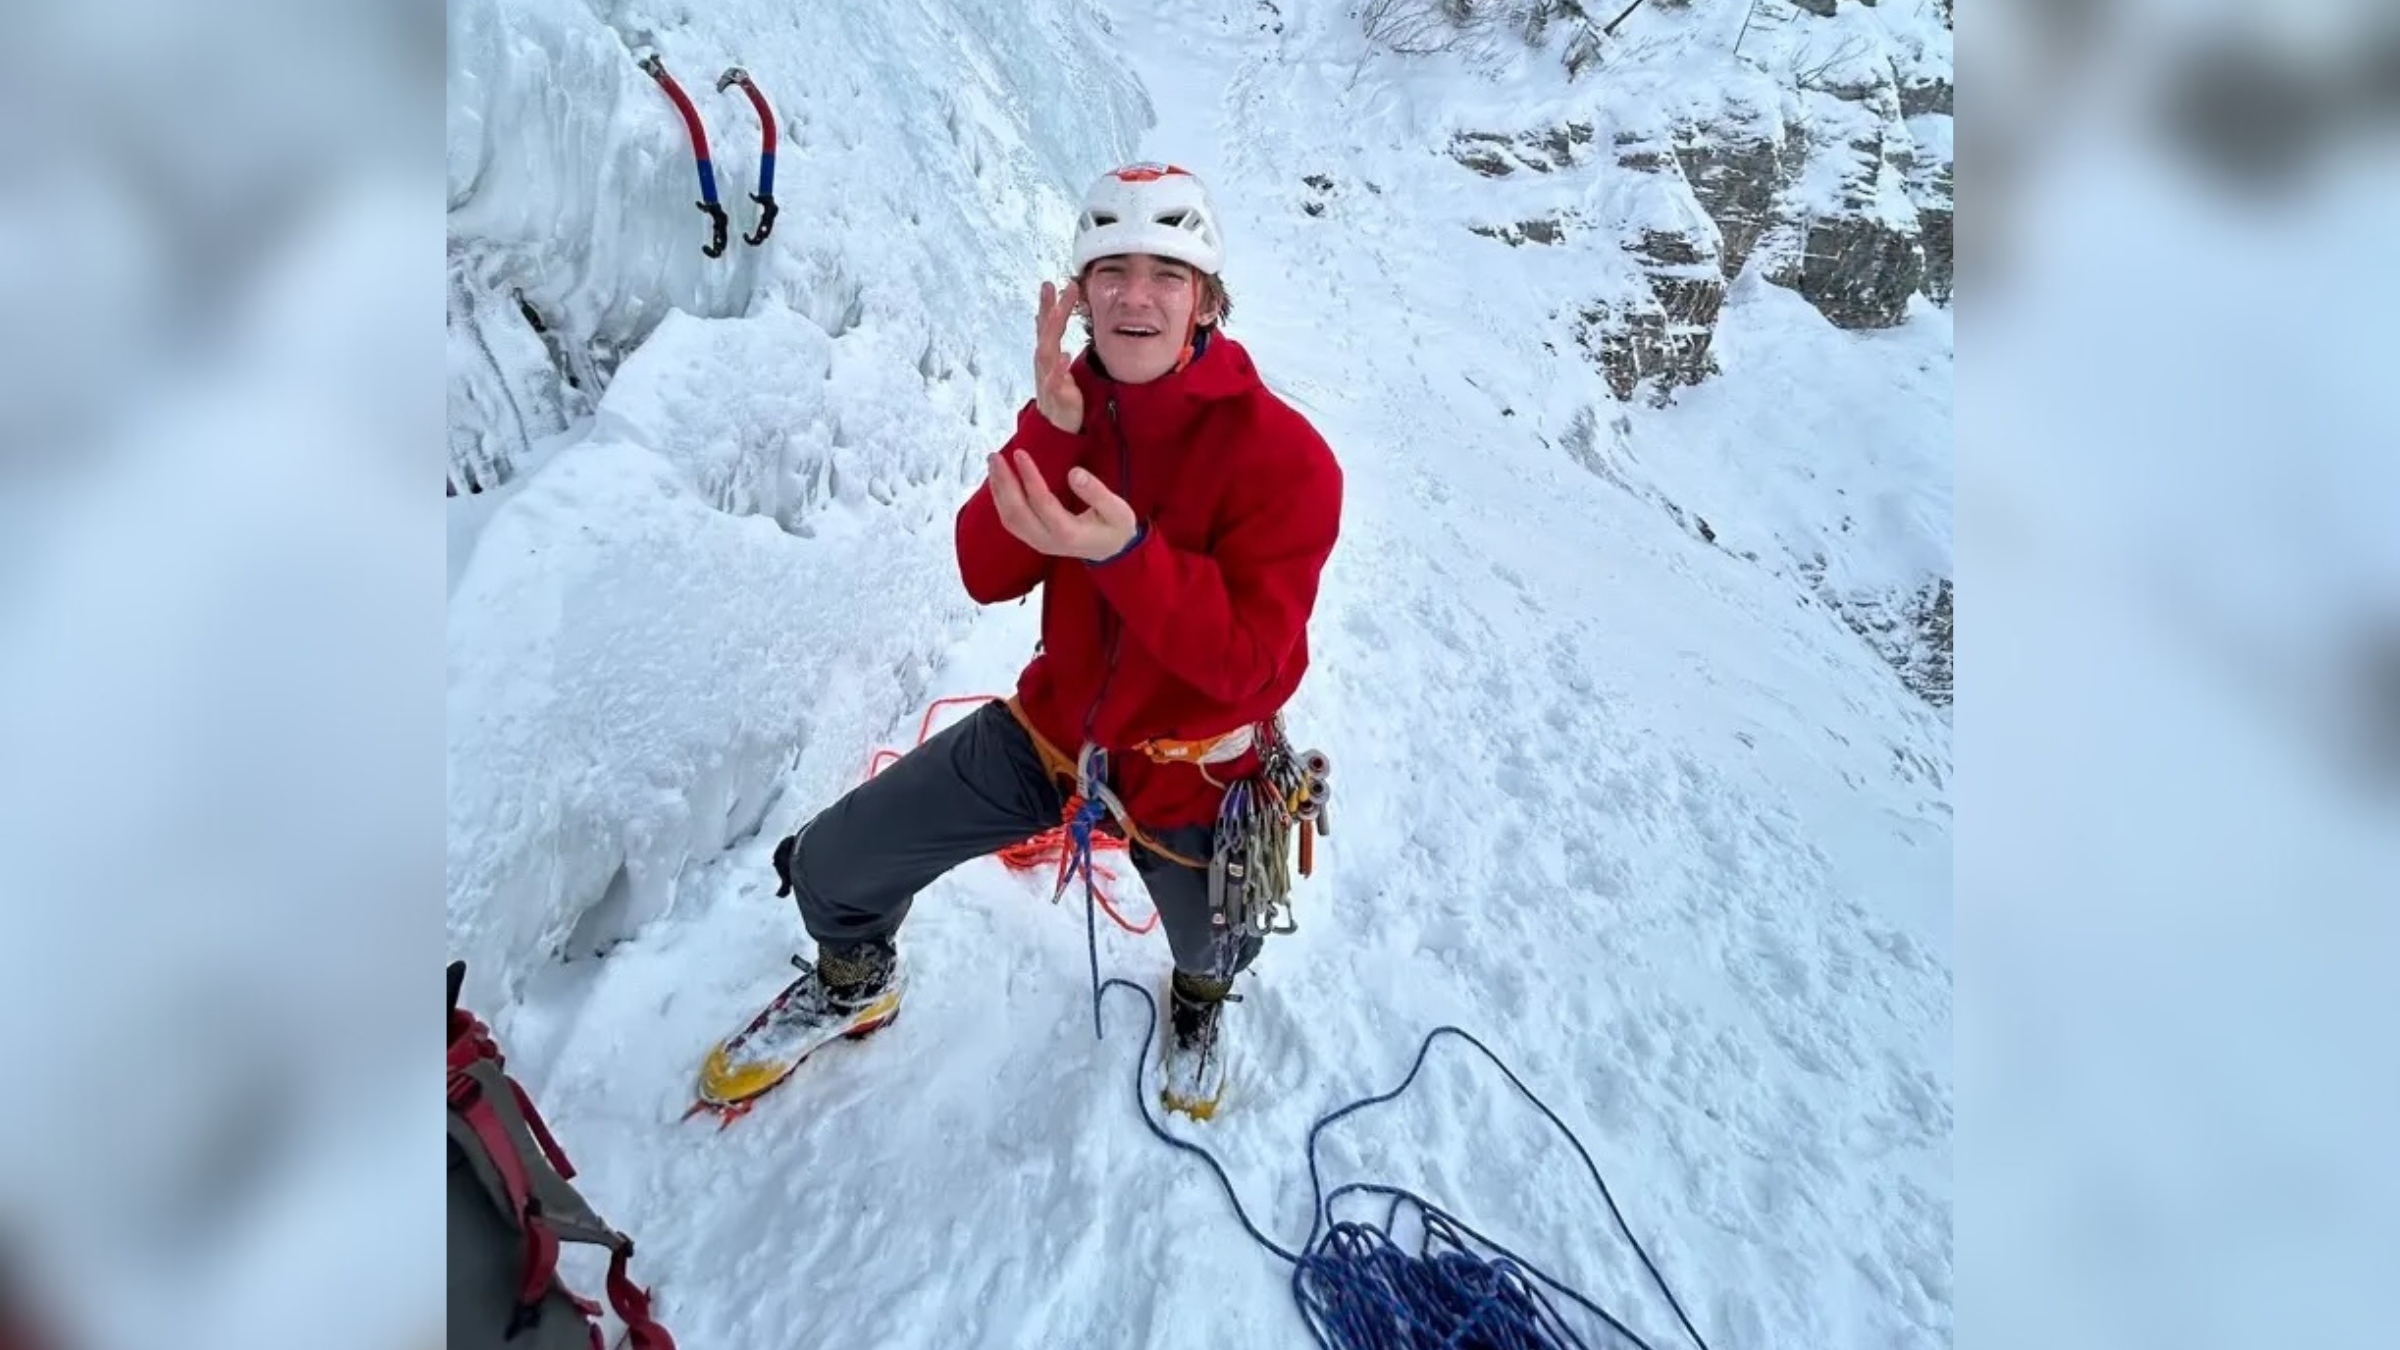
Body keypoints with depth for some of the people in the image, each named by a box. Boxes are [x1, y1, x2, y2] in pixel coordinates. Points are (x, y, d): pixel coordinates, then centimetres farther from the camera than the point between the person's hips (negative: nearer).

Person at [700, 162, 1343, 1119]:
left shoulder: (1286, 457, -23)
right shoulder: (1071, 402, -6)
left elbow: (1247, 664, -27)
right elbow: (988, 577, -14)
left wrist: (1126, 552, -42)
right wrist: (1048, 434, -29)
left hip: (1192, 769, -3)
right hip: (1054, 723, 4)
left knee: (1212, 956, 17)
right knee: (829, 867, 3)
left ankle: (1199, 1001, 59)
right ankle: (854, 985, 39)